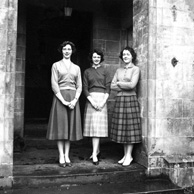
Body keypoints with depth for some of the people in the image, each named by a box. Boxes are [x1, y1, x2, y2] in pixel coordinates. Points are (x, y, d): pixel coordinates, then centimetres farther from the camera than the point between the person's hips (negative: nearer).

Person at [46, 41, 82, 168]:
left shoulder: (76, 68, 13)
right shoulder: (56, 65, 5)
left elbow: (79, 86, 8)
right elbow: (54, 85, -4)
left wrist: (75, 100, -9)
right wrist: (63, 101, -14)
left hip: (73, 98, 3)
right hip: (60, 97, -3)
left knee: (71, 126, 3)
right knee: (60, 126, -2)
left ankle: (67, 156, 11)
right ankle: (61, 156, 5)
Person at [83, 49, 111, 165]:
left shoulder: (105, 71, 8)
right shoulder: (87, 72, 12)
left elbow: (108, 88, 1)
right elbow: (85, 88, 5)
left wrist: (103, 101, -12)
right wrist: (92, 101, -9)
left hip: (102, 99, -2)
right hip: (90, 99, 2)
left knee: (98, 126, -8)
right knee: (92, 126, 4)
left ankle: (94, 154, -8)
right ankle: (97, 150, 21)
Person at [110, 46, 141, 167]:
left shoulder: (136, 69, 1)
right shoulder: (119, 70, 15)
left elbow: (132, 85, -13)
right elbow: (112, 86, 7)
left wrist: (119, 83, -1)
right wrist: (125, 86, -6)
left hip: (130, 100, -5)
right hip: (119, 100, 5)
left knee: (130, 128, -2)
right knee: (122, 128, 6)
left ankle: (129, 155, 8)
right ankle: (125, 155, 16)